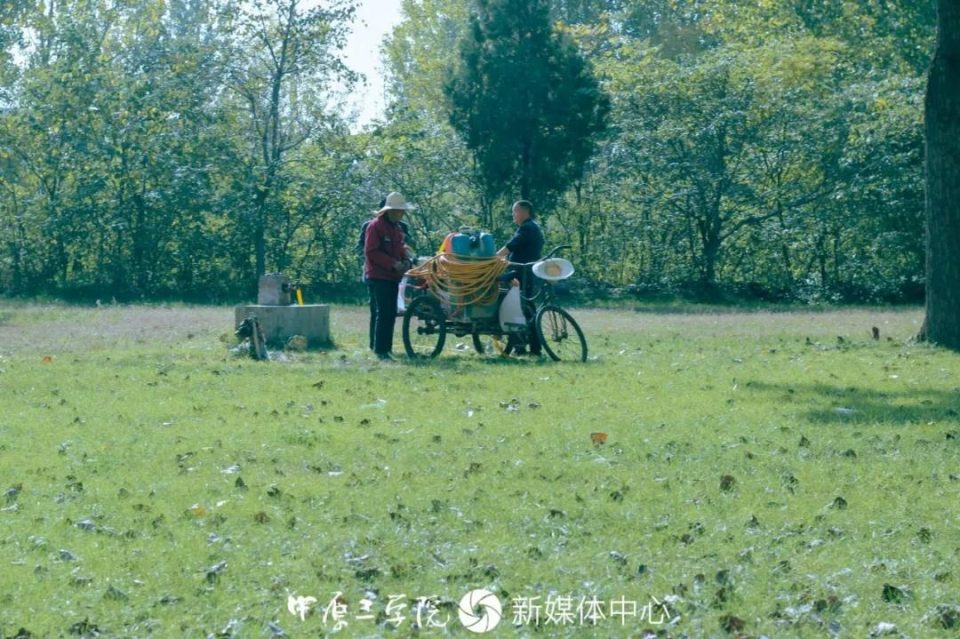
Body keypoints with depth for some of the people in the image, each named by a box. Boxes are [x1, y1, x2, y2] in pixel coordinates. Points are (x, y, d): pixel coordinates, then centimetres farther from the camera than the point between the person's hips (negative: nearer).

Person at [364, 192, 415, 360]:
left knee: (390, 313, 10)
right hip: (378, 276, -9)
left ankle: (386, 347, 15)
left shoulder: (397, 227, 16)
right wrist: (393, 263, -21)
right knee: (384, 313, -13)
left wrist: (405, 260, 4)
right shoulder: (376, 226, -11)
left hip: (392, 277, 9)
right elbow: (371, 252, -17)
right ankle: (380, 350, -13)